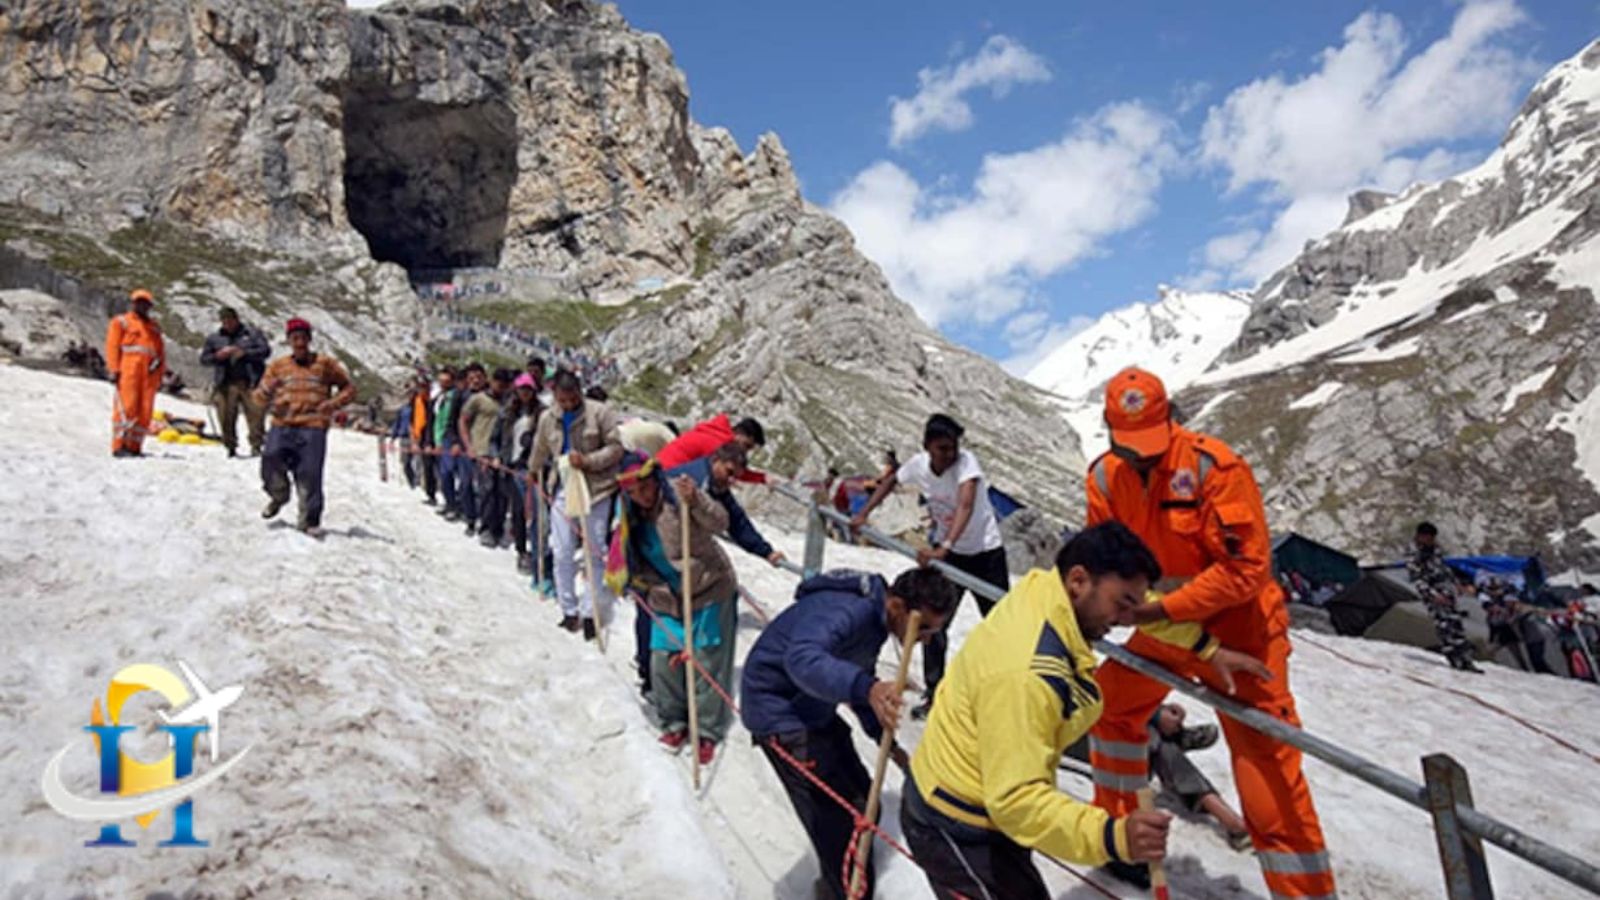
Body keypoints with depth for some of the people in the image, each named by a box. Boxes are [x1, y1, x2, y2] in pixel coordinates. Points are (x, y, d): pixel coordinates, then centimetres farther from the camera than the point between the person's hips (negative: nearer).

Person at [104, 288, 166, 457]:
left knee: (145, 411, -1)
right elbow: (112, 346, 3)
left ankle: (134, 446, 4)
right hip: (128, 371, -4)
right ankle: (119, 446, -10)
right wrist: (114, 370, -8)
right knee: (126, 407, -12)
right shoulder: (120, 322, 12)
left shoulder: (154, 327, 25)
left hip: (149, 373, 5)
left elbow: (161, 351, 21)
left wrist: (160, 373, 11)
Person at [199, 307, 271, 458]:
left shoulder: (252, 334, 10)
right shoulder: (213, 338, 17)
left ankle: (256, 446, -5)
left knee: (255, 414, -10)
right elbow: (204, 359, 16)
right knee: (227, 417, -2)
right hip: (226, 384, 2)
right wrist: (218, 356, -5)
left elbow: (265, 350, 0)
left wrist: (244, 353, -11)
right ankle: (231, 448, 9)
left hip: (250, 383, -2)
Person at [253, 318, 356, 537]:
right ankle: (279, 496, 8)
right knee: (271, 458, -22)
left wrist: (333, 403, -4)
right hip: (282, 426, 2)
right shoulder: (278, 366, 17)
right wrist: (267, 390, -7)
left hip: (312, 428, -2)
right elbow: (260, 399, 16)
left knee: (309, 473, -12)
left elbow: (349, 389, 14)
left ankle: (309, 519, -1)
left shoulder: (325, 364, 11)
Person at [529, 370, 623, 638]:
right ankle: (569, 610, 18)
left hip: (595, 490, -4)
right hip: (563, 489, 4)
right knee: (562, 554, 6)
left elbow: (616, 448, -10)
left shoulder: (599, 412, -9)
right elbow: (540, 452, 20)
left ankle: (591, 611, 6)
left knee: (596, 553, -2)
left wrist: (587, 461, -21)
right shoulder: (547, 418, 4)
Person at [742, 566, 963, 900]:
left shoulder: (876, 614, 1)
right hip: (779, 711, -9)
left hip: (812, 708, 9)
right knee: (840, 818, -10)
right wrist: (866, 688, -62)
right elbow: (802, 658, -48)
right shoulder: (845, 610, -29)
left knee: (862, 802, 15)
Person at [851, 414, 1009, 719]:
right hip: (945, 550, 4)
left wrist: (943, 549, -56)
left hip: (985, 551, -4)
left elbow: (965, 506, -44)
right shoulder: (918, 464, -14)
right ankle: (934, 694, 18)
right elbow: (891, 481, 8)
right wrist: (863, 514, 1)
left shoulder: (966, 462, -28)